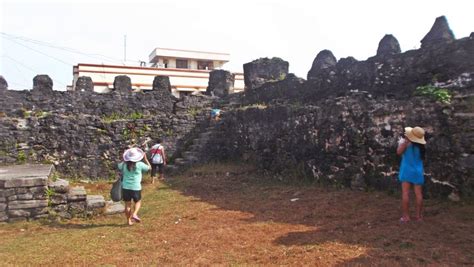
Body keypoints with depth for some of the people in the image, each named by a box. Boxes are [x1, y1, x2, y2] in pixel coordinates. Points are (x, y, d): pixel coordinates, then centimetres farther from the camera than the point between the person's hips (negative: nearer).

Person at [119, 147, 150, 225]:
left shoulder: (124, 164, -3)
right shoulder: (140, 164, -11)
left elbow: (119, 166, 20)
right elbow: (149, 167, 5)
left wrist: (124, 160, 20)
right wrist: (145, 159, 10)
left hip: (126, 187, 2)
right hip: (136, 188, -2)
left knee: (128, 204, 12)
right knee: (137, 202, 19)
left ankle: (129, 220, 19)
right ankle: (134, 214, -2)